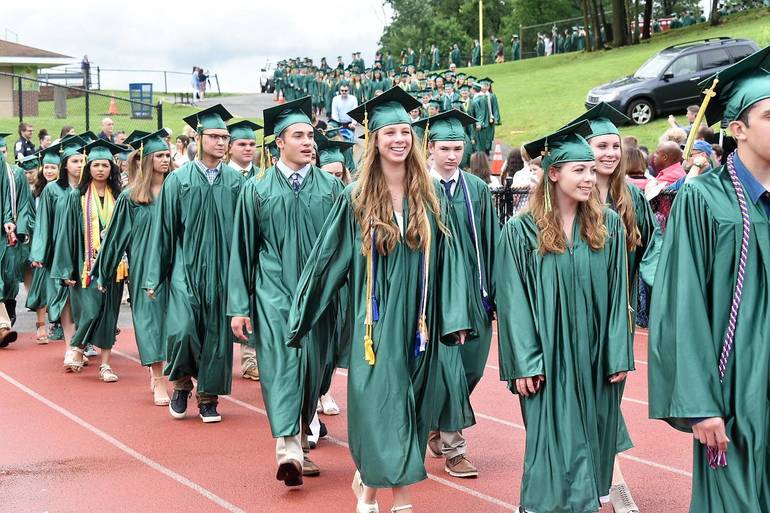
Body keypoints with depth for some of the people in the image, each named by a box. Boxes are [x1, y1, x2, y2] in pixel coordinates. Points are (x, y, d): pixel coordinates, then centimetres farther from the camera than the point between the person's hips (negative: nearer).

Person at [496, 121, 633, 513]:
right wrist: (524, 363, -12)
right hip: (549, 355, -3)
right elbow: (513, 301, -7)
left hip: (595, 356, 3)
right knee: (556, 442, -1)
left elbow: (617, 294, 3)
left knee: (591, 439, 11)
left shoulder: (609, 226, 3)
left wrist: (618, 355, -2)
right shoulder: (521, 231, -6)